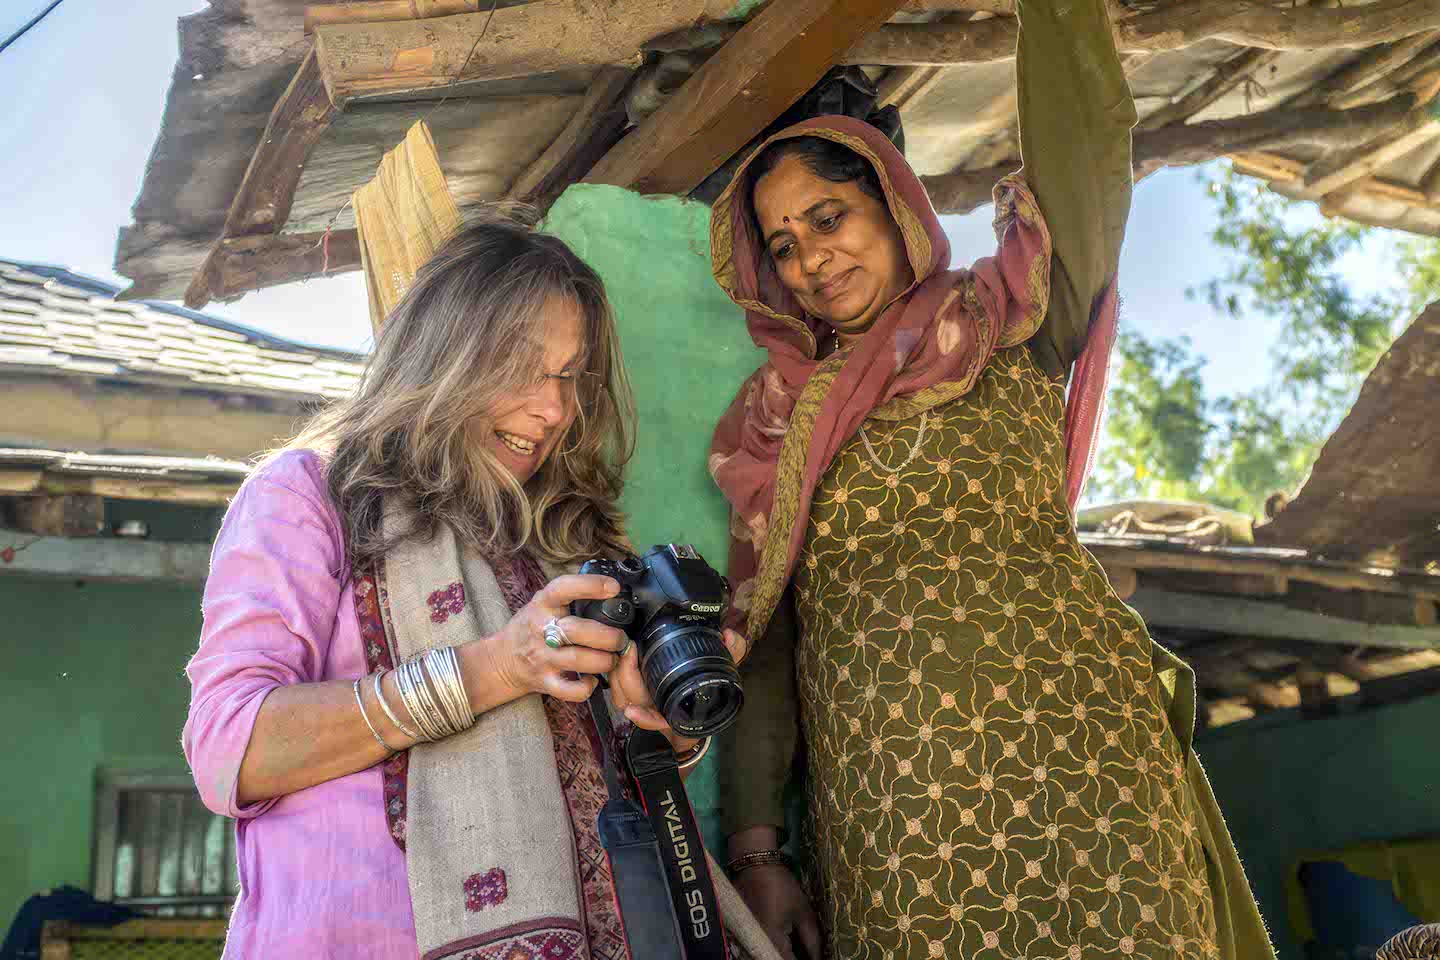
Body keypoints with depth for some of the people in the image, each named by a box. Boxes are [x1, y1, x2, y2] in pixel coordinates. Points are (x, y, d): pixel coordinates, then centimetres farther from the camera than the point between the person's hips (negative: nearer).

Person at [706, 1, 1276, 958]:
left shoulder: (1009, 328, 12)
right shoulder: (779, 427, 17)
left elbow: (1086, 136, -3)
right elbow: (763, 639, 11)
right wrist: (754, 850, 4)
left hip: (1071, 769, -1)